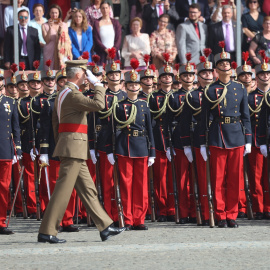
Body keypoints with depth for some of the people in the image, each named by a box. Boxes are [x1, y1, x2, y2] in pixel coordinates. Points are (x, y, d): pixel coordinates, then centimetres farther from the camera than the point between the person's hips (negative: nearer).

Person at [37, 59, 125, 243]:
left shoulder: (62, 93, 17)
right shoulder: (72, 94, -15)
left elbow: (55, 122, 20)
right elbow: (98, 104, -26)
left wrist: (60, 144, 22)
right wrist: (98, 85, -13)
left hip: (73, 151, 11)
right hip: (74, 147, -11)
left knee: (87, 189, 12)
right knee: (63, 189, -9)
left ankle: (105, 227, 16)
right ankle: (47, 232, -7)